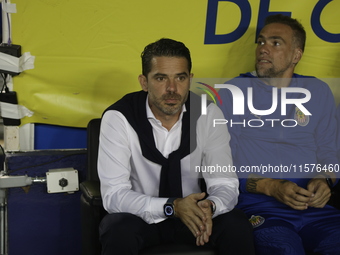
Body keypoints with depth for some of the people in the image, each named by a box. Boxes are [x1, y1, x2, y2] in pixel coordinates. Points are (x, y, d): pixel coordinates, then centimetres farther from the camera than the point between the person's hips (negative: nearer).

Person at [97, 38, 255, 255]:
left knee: (238, 227, -24)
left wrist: (209, 206, -35)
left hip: (191, 211, 2)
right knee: (118, 233, -34)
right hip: (140, 215, -2)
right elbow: (114, 195, -21)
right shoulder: (118, 118, -18)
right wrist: (172, 207, -36)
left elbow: (225, 185, -11)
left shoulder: (208, 114, -10)